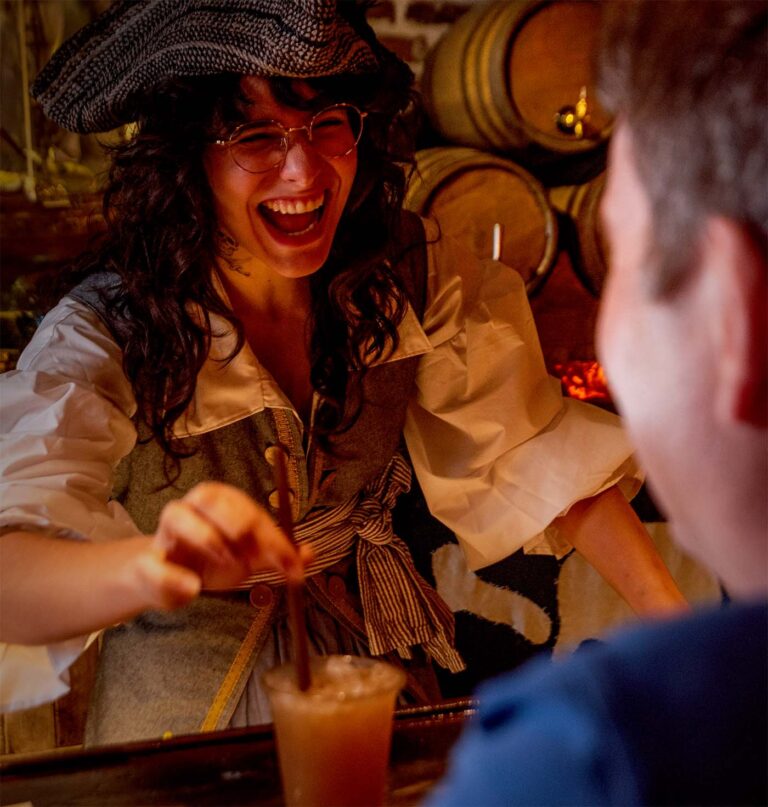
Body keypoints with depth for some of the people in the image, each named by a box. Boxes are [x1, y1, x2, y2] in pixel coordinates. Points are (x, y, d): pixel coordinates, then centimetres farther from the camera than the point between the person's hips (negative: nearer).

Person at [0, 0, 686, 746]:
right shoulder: (104, 337, -19)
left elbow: (537, 454, -5)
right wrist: (155, 565, -53)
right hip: (190, 712, -6)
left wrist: (678, 627, -14)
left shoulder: (408, 272, -8)